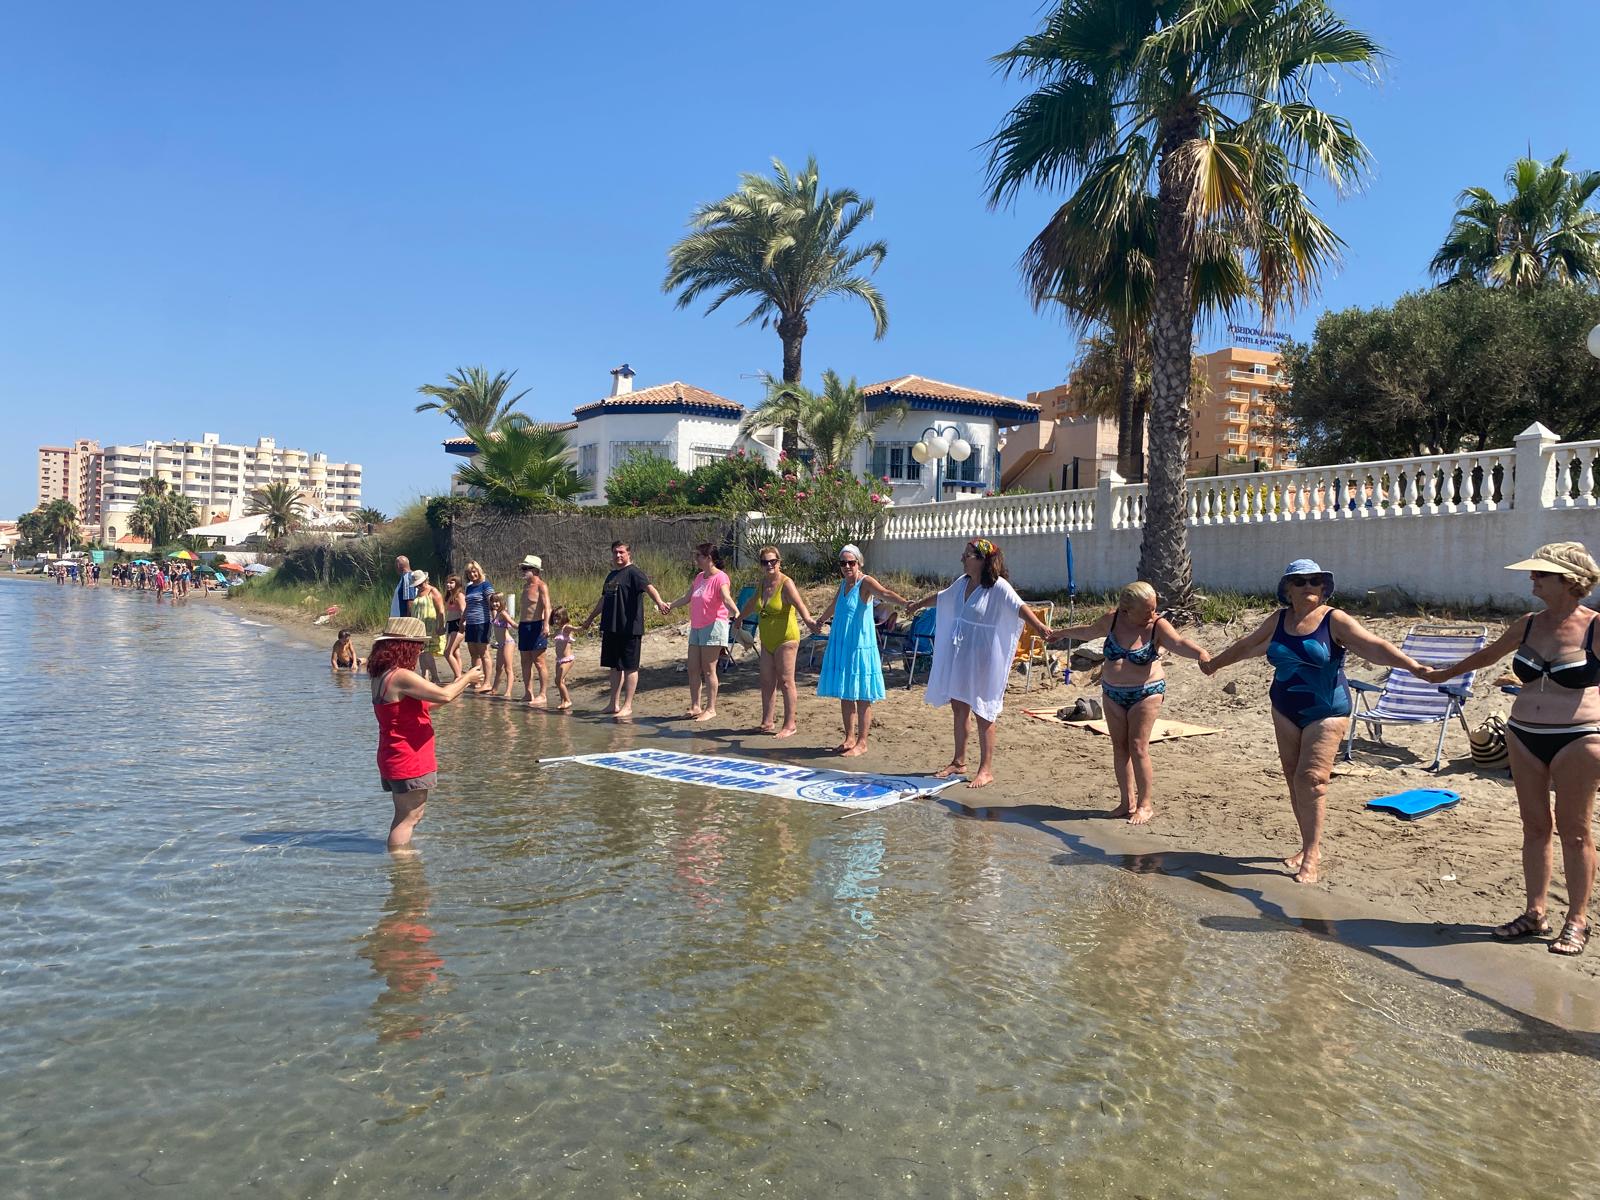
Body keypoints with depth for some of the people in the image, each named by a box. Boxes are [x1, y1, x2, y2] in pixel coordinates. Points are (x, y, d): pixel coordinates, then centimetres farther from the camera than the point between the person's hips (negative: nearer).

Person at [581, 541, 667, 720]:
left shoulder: (633, 573, -7)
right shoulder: (611, 576, 18)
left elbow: (648, 587, -25)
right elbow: (603, 600, 31)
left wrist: (659, 601, -45)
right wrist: (590, 618, 41)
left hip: (629, 629, -8)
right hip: (611, 629, 8)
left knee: (629, 667, -2)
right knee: (615, 667, 13)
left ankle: (627, 706, 2)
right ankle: (614, 704, 21)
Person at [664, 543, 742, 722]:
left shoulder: (720, 577, -12)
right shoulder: (699, 577, 14)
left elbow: (726, 598, -30)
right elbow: (687, 598, 27)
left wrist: (736, 614, -47)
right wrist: (670, 606, 36)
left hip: (713, 626, -8)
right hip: (696, 627, 8)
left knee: (708, 670, -5)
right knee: (693, 669, 8)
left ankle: (711, 709, 2)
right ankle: (695, 706, 16)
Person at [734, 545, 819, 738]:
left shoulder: (786, 584, -14)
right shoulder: (763, 582, 9)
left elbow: (799, 604, -30)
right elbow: (753, 601, 28)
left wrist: (808, 620, -49)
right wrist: (740, 618, 41)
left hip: (785, 639, -7)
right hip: (766, 640, 7)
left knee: (786, 682, -5)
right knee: (767, 682, 10)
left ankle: (789, 725, 2)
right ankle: (767, 722, 19)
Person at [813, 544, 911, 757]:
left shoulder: (865, 582, -11)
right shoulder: (843, 583, 11)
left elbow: (884, 592, -33)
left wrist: (904, 602, -53)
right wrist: (820, 621, 49)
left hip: (860, 646, -7)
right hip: (840, 645, 7)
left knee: (861, 696, -1)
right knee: (844, 694, 12)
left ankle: (862, 743, 6)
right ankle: (850, 738, 22)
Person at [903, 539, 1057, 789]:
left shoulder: (998, 587, -16)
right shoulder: (962, 582, 7)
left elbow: (1019, 607, -31)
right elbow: (941, 597, 26)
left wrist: (1038, 625, -48)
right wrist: (919, 604, 42)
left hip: (983, 662, -7)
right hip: (959, 657, 7)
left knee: (983, 713, 0)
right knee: (959, 708, 15)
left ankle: (986, 770, 9)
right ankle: (959, 761, 29)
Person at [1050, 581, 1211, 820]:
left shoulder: (1158, 626, -15)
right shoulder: (1112, 620, -4)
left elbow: (1179, 643, -33)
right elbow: (1090, 631, 16)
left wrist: (1200, 653, -53)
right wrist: (1064, 633, 31)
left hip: (1146, 693, -5)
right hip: (1113, 693, 5)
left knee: (1138, 747, -8)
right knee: (1119, 747, 7)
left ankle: (1146, 804, 3)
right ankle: (1128, 802, 18)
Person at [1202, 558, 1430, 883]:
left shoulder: (1334, 620, -10)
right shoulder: (1279, 620, 5)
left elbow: (1373, 646, -22)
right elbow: (1247, 645, 21)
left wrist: (1412, 665, -36)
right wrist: (1215, 663, 33)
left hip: (1326, 713, -5)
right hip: (1285, 711, 5)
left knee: (1310, 779, -12)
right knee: (1294, 781, 7)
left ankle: (1313, 853, -4)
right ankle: (1308, 847, 19)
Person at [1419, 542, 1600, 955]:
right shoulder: (1528, 625, 6)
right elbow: (1488, 654, 24)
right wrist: (1446, 673, 36)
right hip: (1524, 736, 5)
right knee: (1534, 827, 10)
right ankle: (1534, 914, 19)